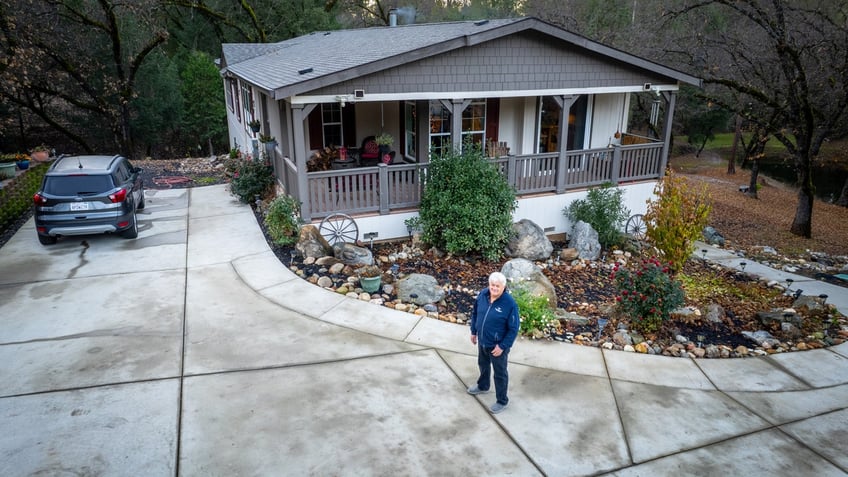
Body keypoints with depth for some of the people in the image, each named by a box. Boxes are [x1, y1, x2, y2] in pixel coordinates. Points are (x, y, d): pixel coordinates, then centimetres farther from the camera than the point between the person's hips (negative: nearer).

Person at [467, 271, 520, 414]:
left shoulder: (510, 303, -28)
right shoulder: (483, 294, -11)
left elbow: (513, 328, -20)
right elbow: (475, 313, 6)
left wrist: (502, 346, -19)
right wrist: (473, 331, 10)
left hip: (497, 346, -6)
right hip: (482, 341, 6)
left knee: (500, 374, 13)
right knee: (483, 365, 30)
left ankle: (502, 401, 33)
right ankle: (483, 386, 57)